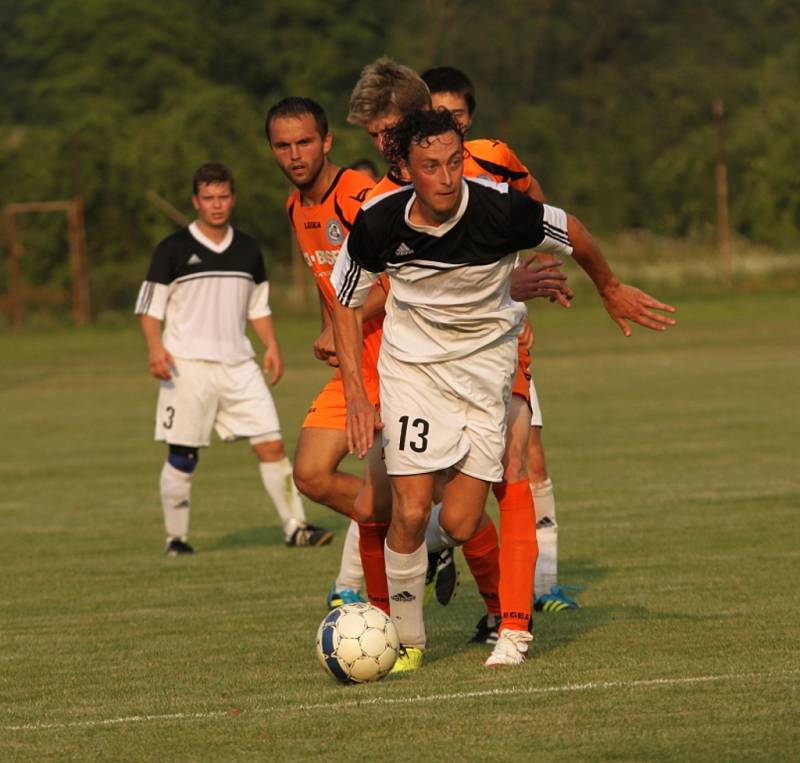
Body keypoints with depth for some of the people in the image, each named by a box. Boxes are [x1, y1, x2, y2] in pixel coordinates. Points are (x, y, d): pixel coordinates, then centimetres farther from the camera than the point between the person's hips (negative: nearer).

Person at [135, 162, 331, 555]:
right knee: (183, 456, -2)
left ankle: (295, 527, 2)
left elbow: (259, 306, 22)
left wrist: (271, 346, 8)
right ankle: (176, 538, 10)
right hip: (188, 366, -4)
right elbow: (149, 307, -2)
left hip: (238, 364, 4)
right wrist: (155, 347, -17)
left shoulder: (248, 250, 13)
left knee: (272, 444, -4)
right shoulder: (173, 250, -2)